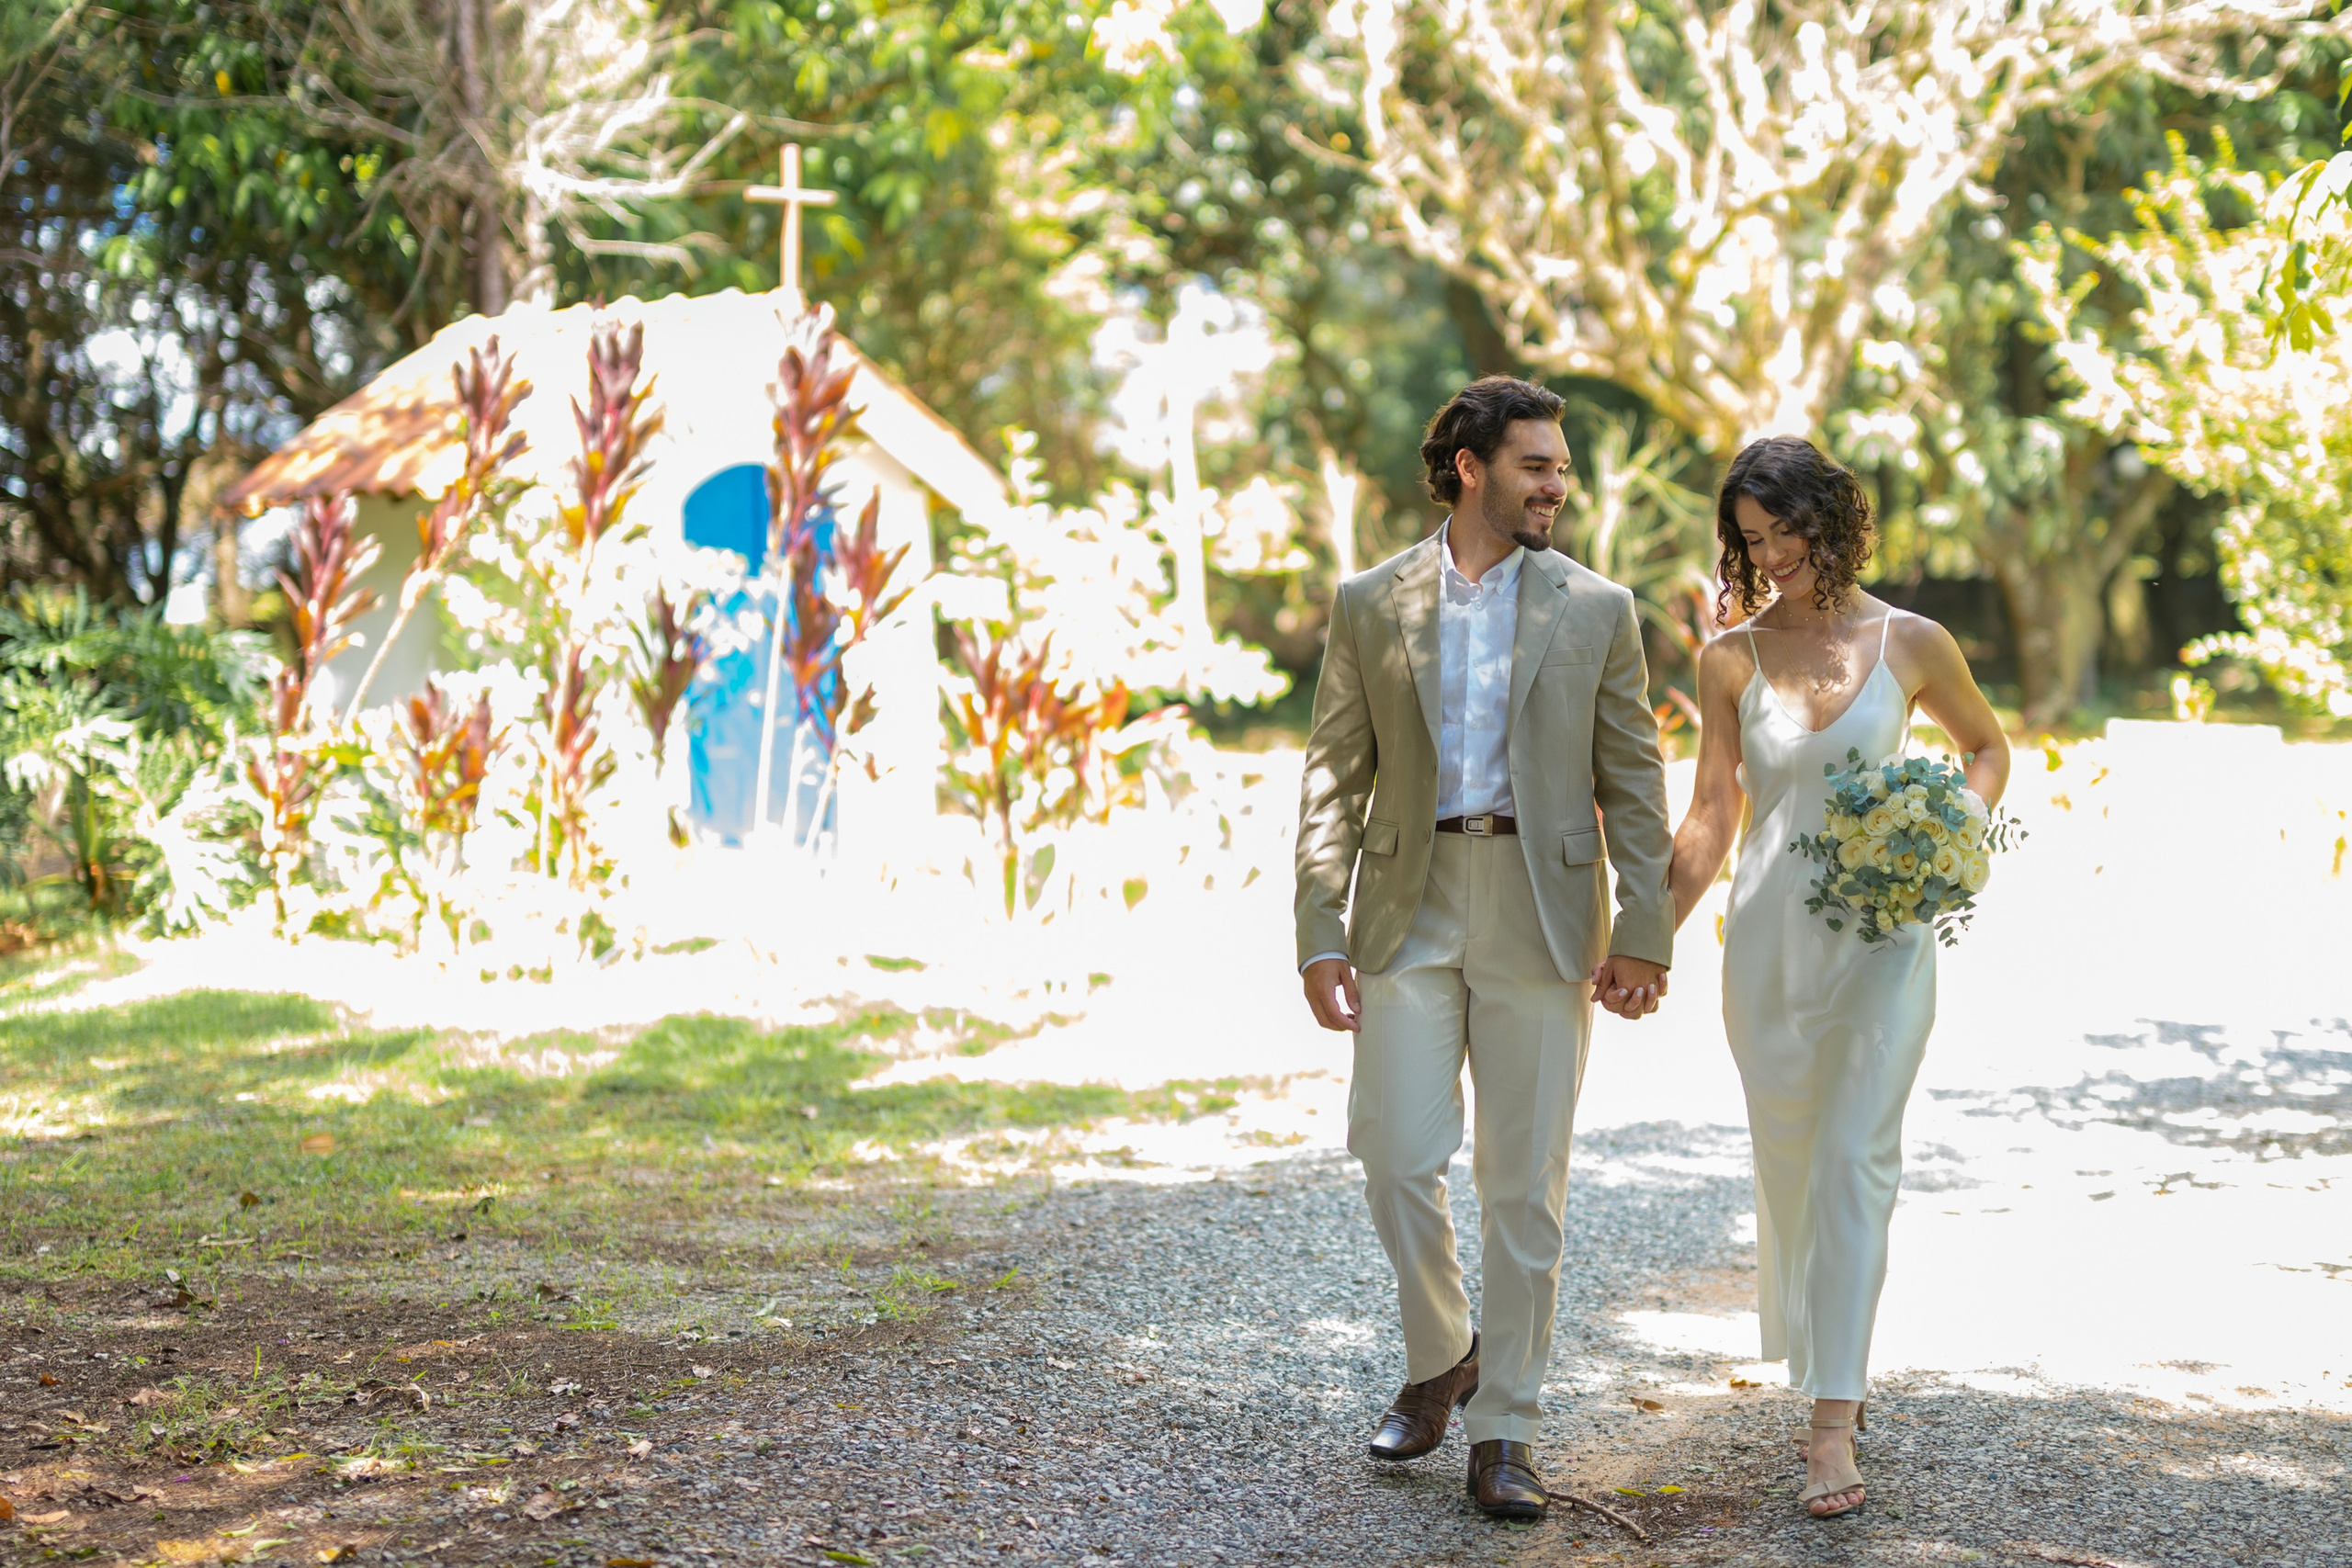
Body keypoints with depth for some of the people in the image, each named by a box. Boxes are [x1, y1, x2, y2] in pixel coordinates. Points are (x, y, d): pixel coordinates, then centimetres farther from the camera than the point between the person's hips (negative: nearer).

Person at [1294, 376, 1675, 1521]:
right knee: (1400, 1163, -2)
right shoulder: (1371, 604, 6)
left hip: (1542, 911, 0)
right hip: (1410, 909, 0)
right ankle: (1438, 1360, 25)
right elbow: (1334, 776, 5)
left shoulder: (1596, 610, 6)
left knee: (1524, 1183, 2)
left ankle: (1503, 1433, 11)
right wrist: (1320, 932, -3)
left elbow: (1633, 782, 5)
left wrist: (1644, 933, -3)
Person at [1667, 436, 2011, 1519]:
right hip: (1767, 934, 2)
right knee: (1788, 1164, 10)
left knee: (1853, 1160, -13)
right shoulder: (1732, 657, 2)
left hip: (1880, 935, -2)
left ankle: (1833, 1425, -15)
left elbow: (1987, 746, 15)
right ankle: (1825, 1365, 31)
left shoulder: (1910, 645, -1)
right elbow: (1709, 818, 6)